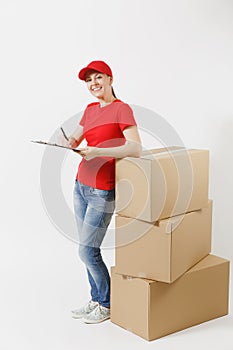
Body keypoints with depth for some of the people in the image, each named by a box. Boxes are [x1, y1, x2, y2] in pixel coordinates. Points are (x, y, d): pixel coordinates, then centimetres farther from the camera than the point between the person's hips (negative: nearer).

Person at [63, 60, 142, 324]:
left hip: (101, 191, -7)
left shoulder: (122, 109, -12)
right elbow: (74, 140, 12)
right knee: (87, 249, 12)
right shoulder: (90, 109, 12)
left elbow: (136, 148, -23)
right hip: (81, 185, 7)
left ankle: (106, 305, 15)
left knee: (87, 251, -3)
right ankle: (96, 300, 26)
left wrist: (98, 151, -29)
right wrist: (63, 142, -11)